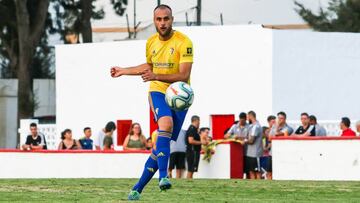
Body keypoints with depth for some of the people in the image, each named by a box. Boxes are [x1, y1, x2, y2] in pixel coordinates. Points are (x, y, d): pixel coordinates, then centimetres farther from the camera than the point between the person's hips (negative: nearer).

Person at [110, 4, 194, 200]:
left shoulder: (183, 42, -12)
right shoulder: (151, 42, 5)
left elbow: (184, 75, -20)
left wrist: (157, 76, -30)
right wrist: (123, 71, 26)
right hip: (158, 91, 2)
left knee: (162, 143, -4)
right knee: (166, 123, -31)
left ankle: (138, 189, 7)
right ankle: (163, 176, -38)